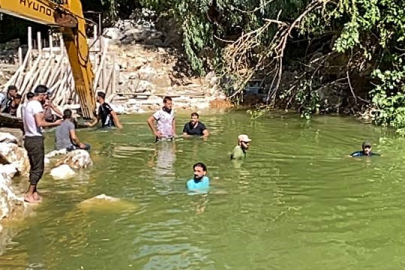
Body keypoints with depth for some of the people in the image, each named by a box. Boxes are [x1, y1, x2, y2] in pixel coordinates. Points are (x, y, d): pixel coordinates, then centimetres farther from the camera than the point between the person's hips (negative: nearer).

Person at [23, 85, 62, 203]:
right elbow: (40, 123, -25)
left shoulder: (29, 104, 15)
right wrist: (54, 123, -14)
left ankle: (34, 192, 19)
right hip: (35, 139, -10)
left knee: (34, 167, 15)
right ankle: (29, 194, 0)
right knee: (38, 168, -3)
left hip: (29, 139, 10)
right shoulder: (36, 104, -15)